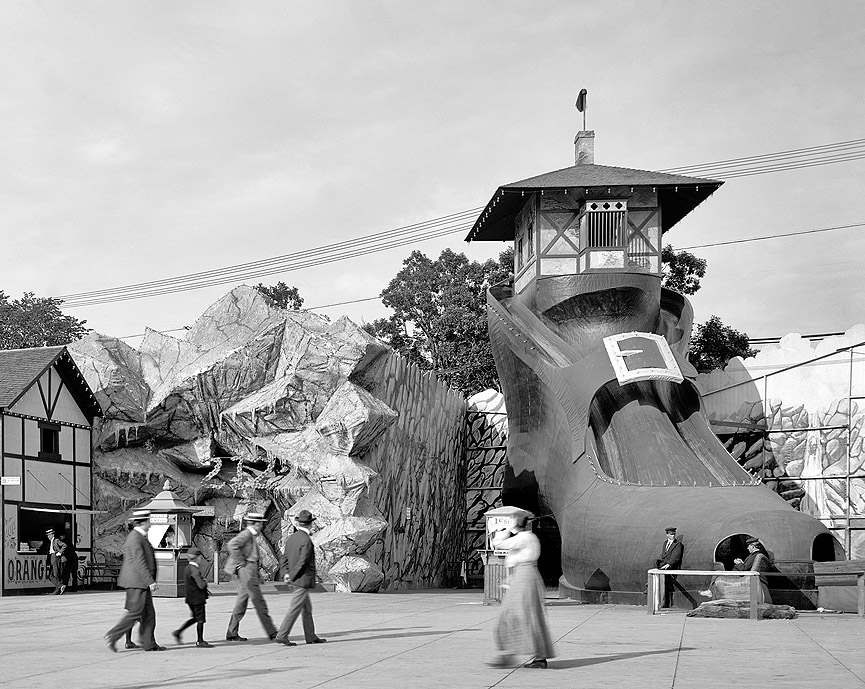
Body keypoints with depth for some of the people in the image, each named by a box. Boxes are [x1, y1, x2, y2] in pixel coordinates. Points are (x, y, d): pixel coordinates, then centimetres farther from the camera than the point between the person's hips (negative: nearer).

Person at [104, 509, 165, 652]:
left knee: (149, 613, 9)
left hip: (142, 584, 10)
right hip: (137, 582, -10)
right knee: (135, 612, -8)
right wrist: (150, 582, -22)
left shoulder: (139, 537, 15)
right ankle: (112, 636, -2)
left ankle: (149, 643, 11)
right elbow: (139, 562, -22)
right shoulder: (135, 538, -17)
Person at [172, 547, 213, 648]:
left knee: (195, 618, 20)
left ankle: (178, 632, 19)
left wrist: (205, 590, 18)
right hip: (197, 598, -10)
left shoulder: (187, 568, 11)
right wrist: (205, 582, -3)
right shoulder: (194, 570, -20)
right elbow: (201, 585, -26)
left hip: (191, 598, 10)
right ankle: (200, 641, 5)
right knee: (200, 620, -1)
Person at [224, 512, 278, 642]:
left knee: (241, 603, 10)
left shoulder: (251, 535, 17)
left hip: (248, 572, 10)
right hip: (247, 569, -10)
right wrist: (240, 562, -21)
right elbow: (232, 544, -28)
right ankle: (272, 633, -5)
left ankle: (232, 633, 12)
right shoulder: (246, 534, -13)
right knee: (259, 602, -7)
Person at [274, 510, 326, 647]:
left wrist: (287, 573, -1)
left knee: (307, 608, 16)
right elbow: (302, 562, -20)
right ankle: (282, 636, -7)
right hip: (303, 580, -9)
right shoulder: (306, 540, -17)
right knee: (295, 608, -6)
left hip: (294, 581, 9)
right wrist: (292, 577, -12)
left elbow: (284, 560, 10)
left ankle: (311, 636, 22)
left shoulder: (291, 538, 9)